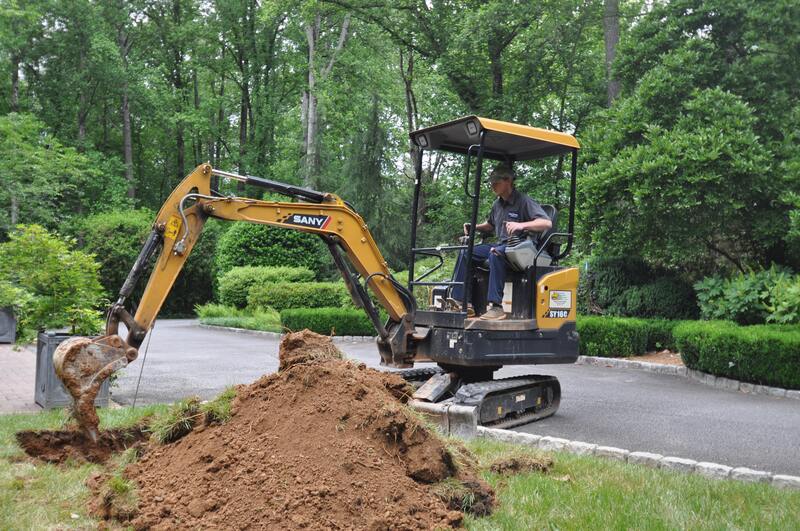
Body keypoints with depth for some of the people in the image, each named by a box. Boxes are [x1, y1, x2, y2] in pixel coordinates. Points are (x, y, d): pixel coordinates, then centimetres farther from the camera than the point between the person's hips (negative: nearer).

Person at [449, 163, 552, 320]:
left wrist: (522, 225, -34)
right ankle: (457, 300, -12)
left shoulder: (524, 201, -9)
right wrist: (474, 228, 11)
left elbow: (547, 223, -20)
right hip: (500, 245, 8)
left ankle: (496, 306, -40)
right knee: (465, 252, -5)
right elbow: (490, 225, 33)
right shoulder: (497, 204, 14)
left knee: (495, 254, -38)